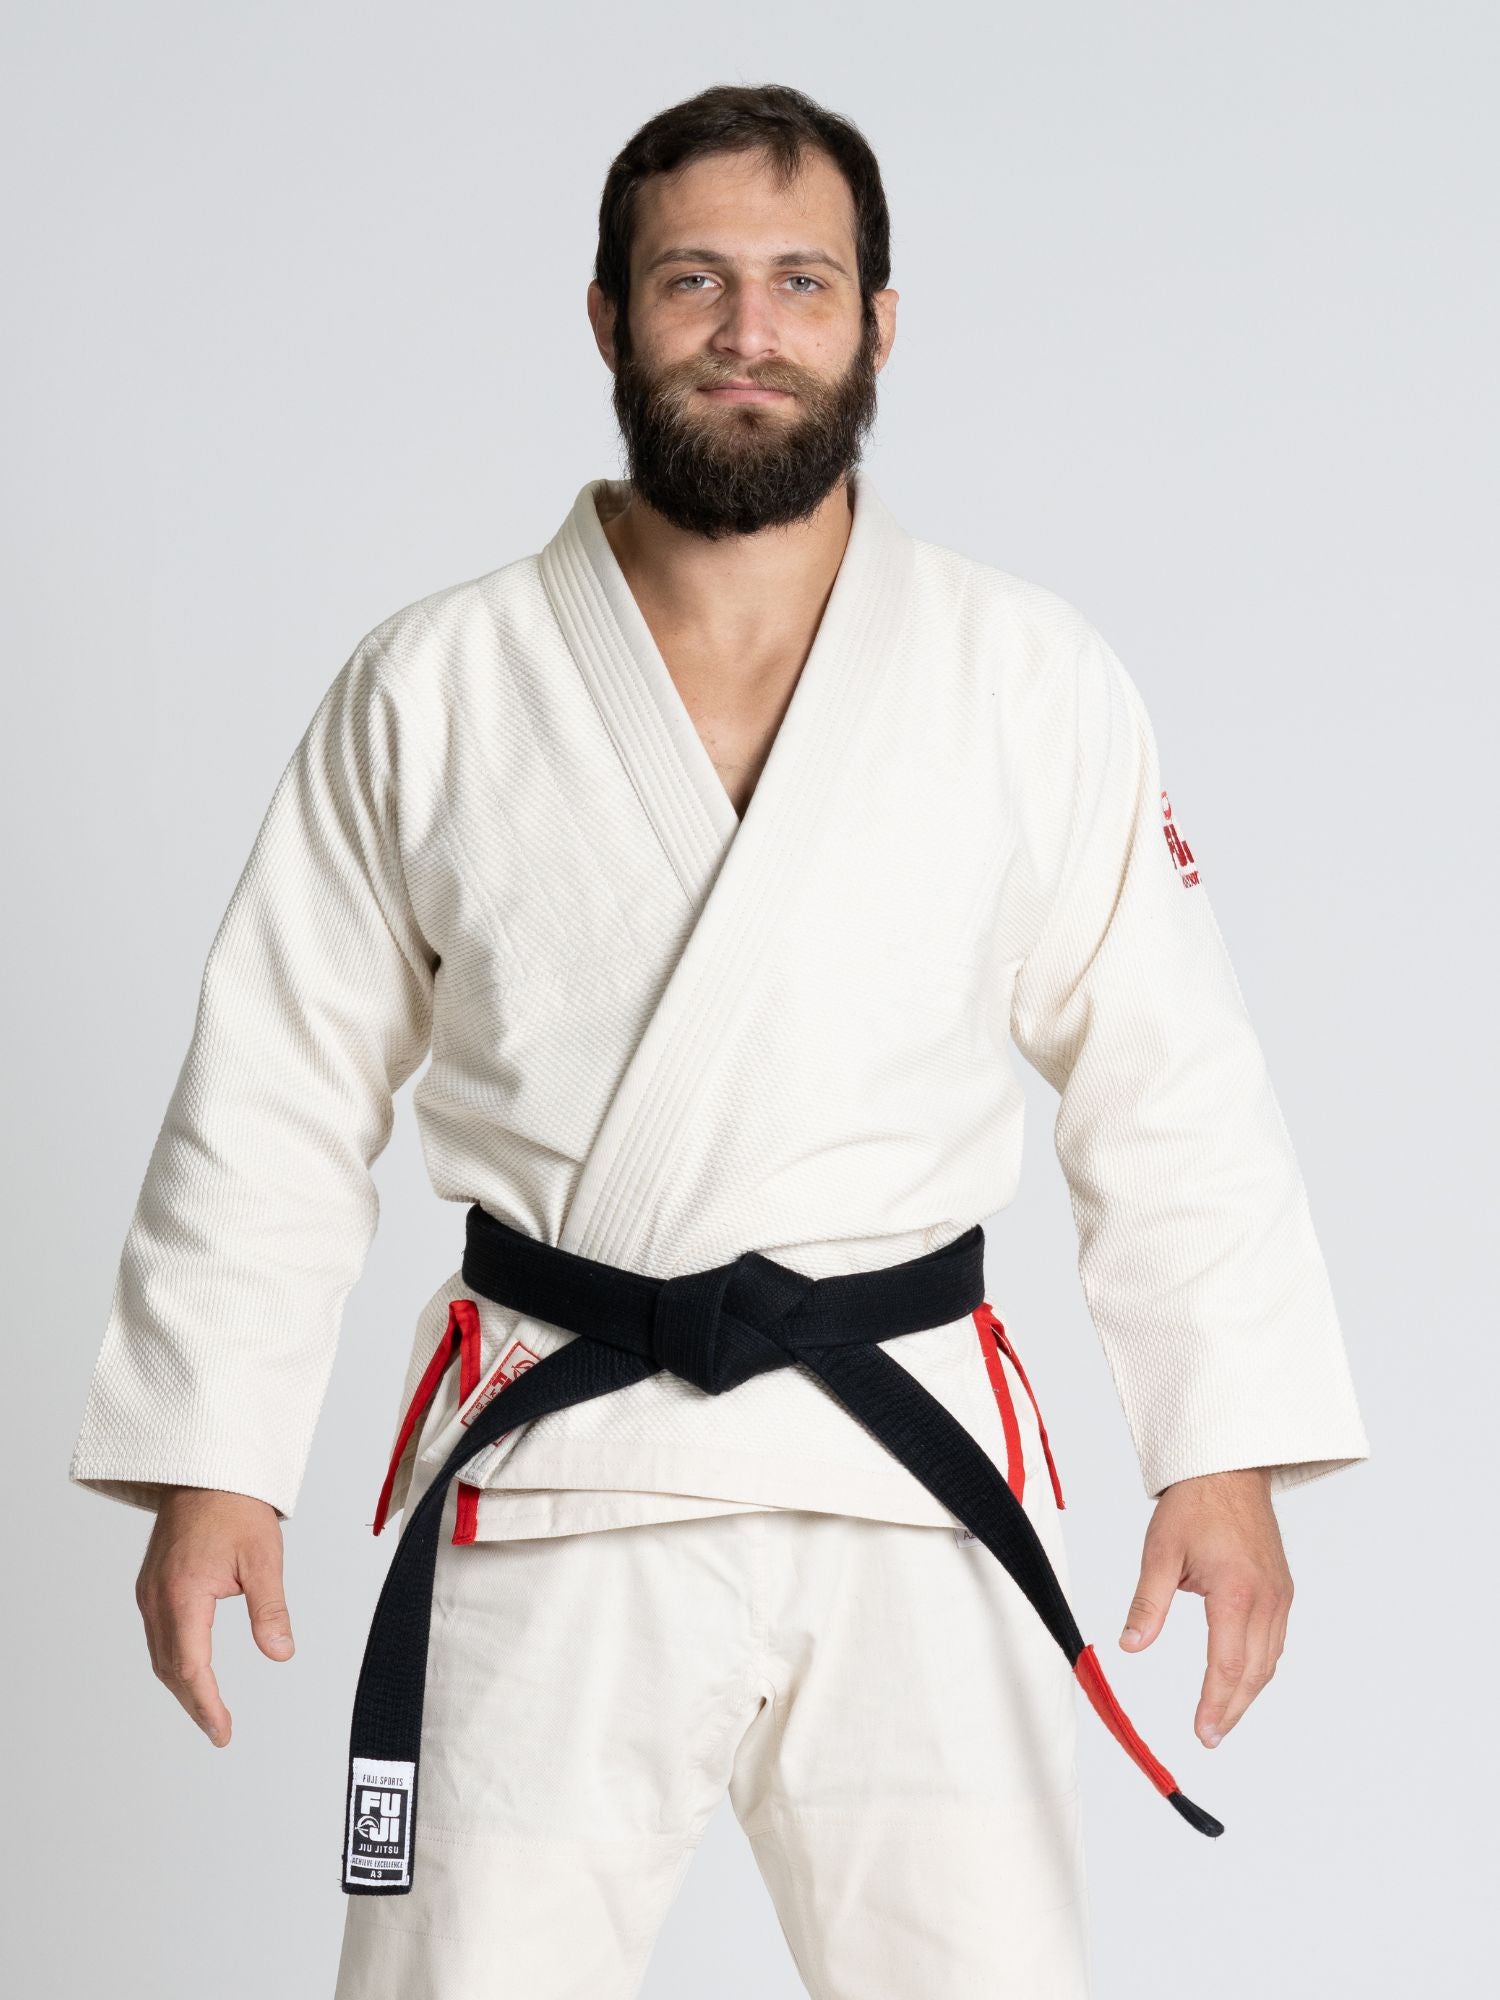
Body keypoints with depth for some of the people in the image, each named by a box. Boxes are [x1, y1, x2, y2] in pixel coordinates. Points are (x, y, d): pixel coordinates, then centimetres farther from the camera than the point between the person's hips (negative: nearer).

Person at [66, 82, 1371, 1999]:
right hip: (546, 1500, 0)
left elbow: (1171, 1084, 6)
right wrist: (210, 1464, 2)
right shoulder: (432, 689, 1)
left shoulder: (1033, 681, 2)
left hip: (914, 1483, 1)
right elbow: (278, 1099, 5)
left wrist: (1225, 1450, 3)